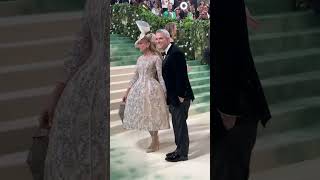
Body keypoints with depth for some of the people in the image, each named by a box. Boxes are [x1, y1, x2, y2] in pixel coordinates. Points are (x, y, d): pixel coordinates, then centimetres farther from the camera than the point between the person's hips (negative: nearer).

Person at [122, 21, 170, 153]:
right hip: (139, 88, 7)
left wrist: (165, 93, -14)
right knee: (143, 115, 9)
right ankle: (154, 140, 22)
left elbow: (160, 76, -10)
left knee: (151, 115, -3)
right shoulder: (140, 59, 12)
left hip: (151, 88, -7)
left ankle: (155, 143, 9)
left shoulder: (156, 58, -7)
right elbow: (136, 77, 17)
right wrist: (127, 91, 16)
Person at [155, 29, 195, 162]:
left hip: (180, 97, -10)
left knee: (180, 123, -4)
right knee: (177, 123, 16)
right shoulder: (167, 54, 14)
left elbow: (181, 75, -22)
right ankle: (179, 149, 25)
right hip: (173, 97, 10)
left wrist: (180, 95, -21)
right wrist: (169, 96, 16)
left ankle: (182, 153, 3)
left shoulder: (176, 53, -18)